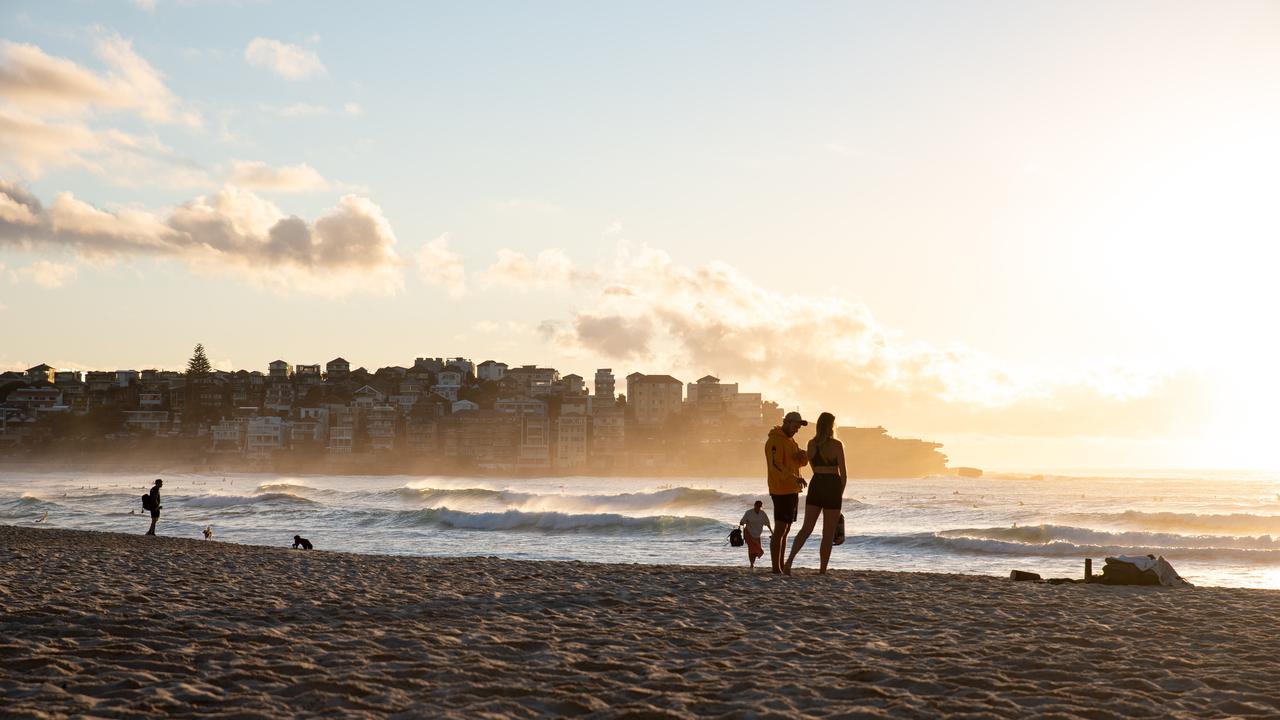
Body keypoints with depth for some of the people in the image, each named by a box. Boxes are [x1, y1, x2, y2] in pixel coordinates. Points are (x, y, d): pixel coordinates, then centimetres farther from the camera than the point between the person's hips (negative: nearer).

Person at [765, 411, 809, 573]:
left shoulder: (790, 440, 18)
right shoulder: (775, 441, -13)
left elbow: (801, 463, 18)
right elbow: (775, 465, -25)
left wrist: (803, 455, -6)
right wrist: (794, 478, -37)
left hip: (792, 490, 10)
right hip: (782, 491, -10)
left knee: (785, 530, 11)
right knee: (780, 530, -10)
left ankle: (782, 566, 15)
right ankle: (776, 568, -10)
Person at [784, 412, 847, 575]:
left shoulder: (811, 444, 4)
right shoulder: (837, 445, -9)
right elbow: (843, 473, -5)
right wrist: (841, 493, 6)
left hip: (815, 485, 4)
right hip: (832, 488, -3)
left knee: (806, 528, 3)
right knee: (828, 533, 6)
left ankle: (789, 560, -17)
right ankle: (822, 570, 7)